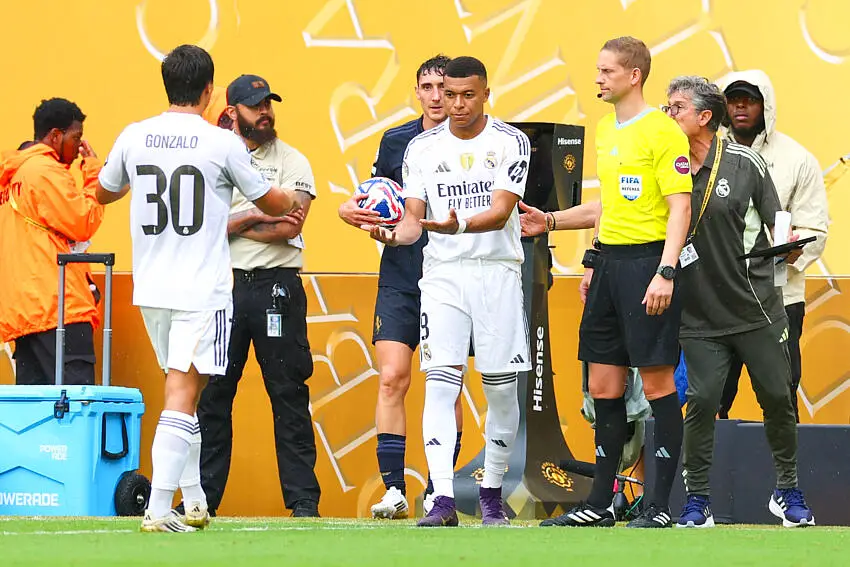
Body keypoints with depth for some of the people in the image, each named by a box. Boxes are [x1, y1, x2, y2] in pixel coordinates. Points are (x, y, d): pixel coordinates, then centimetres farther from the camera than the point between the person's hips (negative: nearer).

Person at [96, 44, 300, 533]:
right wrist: (293, 201, 29)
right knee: (182, 396, -7)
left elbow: (104, 193, 21)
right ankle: (159, 509, -15)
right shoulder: (223, 143, -9)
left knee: (182, 389, 19)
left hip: (150, 289, 5)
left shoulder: (133, 138, 2)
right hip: (203, 290, -5)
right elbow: (271, 203, 6)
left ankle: (194, 502, 22)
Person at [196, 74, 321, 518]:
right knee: (212, 393, 3)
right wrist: (253, 218, -9)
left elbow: (288, 228, -9)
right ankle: (203, 495, 8)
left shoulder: (292, 161, 5)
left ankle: (303, 497, 0)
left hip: (277, 285, -2)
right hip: (223, 283, 2)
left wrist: (228, 224, -5)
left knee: (288, 393, -2)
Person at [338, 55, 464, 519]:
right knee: (392, 378, -8)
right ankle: (393, 489, -7)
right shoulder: (395, 142, 8)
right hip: (399, 278, 2)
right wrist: (352, 211, -2)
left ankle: (437, 490, 9)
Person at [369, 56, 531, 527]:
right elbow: (413, 218, 4)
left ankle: (491, 493, 18)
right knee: (440, 382, -11)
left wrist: (459, 226, -31)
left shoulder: (510, 143, -2)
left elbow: (501, 211, -13)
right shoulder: (422, 148, 6)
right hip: (443, 272, 1)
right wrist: (394, 235, -19)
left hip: (498, 271, -1)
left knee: (501, 387, 3)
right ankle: (443, 498, -18)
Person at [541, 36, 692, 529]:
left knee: (657, 380, -5)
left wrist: (665, 272, -21)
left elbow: (680, 206, -14)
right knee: (604, 385, 8)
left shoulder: (661, 132, -10)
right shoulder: (607, 130, 16)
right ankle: (600, 503, 14)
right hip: (610, 262, 8)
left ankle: (661, 505, -1)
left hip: (647, 260, -8)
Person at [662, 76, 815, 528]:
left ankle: (787, 490, 23)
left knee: (777, 397, 5)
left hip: (757, 308, 0)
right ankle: (697, 499, 2)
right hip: (700, 316, 0)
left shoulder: (744, 163, -2)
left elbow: (776, 224, 7)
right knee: (701, 401, -9)